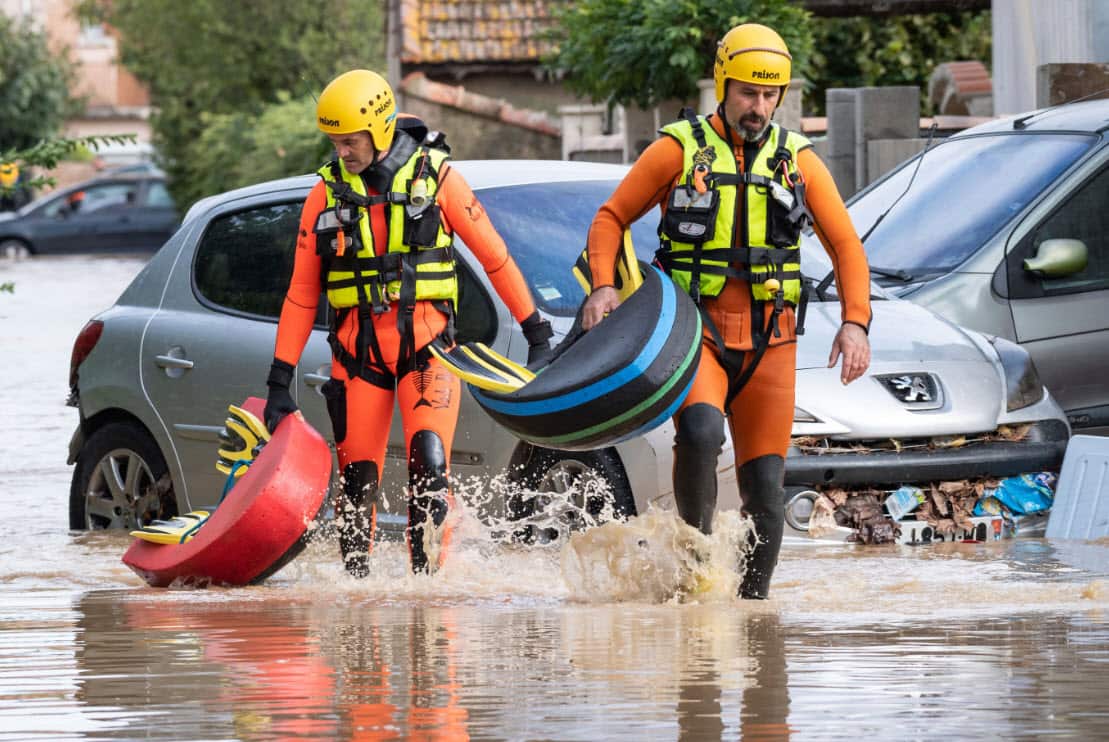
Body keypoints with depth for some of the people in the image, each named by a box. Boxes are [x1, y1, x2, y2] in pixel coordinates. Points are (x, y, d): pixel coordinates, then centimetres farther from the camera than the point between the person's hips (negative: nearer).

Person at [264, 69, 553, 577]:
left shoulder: (434, 176, -3)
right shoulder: (328, 192, 4)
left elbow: (494, 256, 3)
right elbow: (301, 292, 7)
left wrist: (536, 331, 4)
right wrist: (280, 380, 3)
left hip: (426, 343, -2)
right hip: (357, 347, 2)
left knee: (429, 459, -18)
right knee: (358, 478, 1)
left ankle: (430, 575, -15)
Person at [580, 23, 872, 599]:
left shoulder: (798, 161, 7)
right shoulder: (679, 149, 0)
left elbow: (845, 245, 9)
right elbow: (611, 219, 5)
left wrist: (855, 321, -6)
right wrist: (603, 286, -13)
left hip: (768, 341, 3)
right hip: (695, 332, -3)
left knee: (765, 484, 1)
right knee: (700, 432, -30)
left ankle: (752, 602, 14)